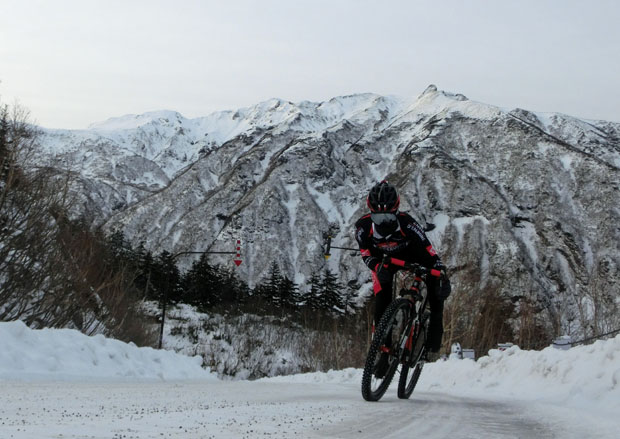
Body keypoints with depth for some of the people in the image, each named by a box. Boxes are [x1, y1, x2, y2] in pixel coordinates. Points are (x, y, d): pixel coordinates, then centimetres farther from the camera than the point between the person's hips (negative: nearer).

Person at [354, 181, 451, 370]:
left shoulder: (406, 223, -38)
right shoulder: (363, 226, -31)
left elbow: (428, 250, -38)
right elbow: (366, 254, -20)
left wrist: (442, 274, -50)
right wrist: (378, 267, -42)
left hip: (410, 256, -1)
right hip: (383, 261, 1)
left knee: (438, 288, -22)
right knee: (381, 306, -13)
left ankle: (434, 341, -11)